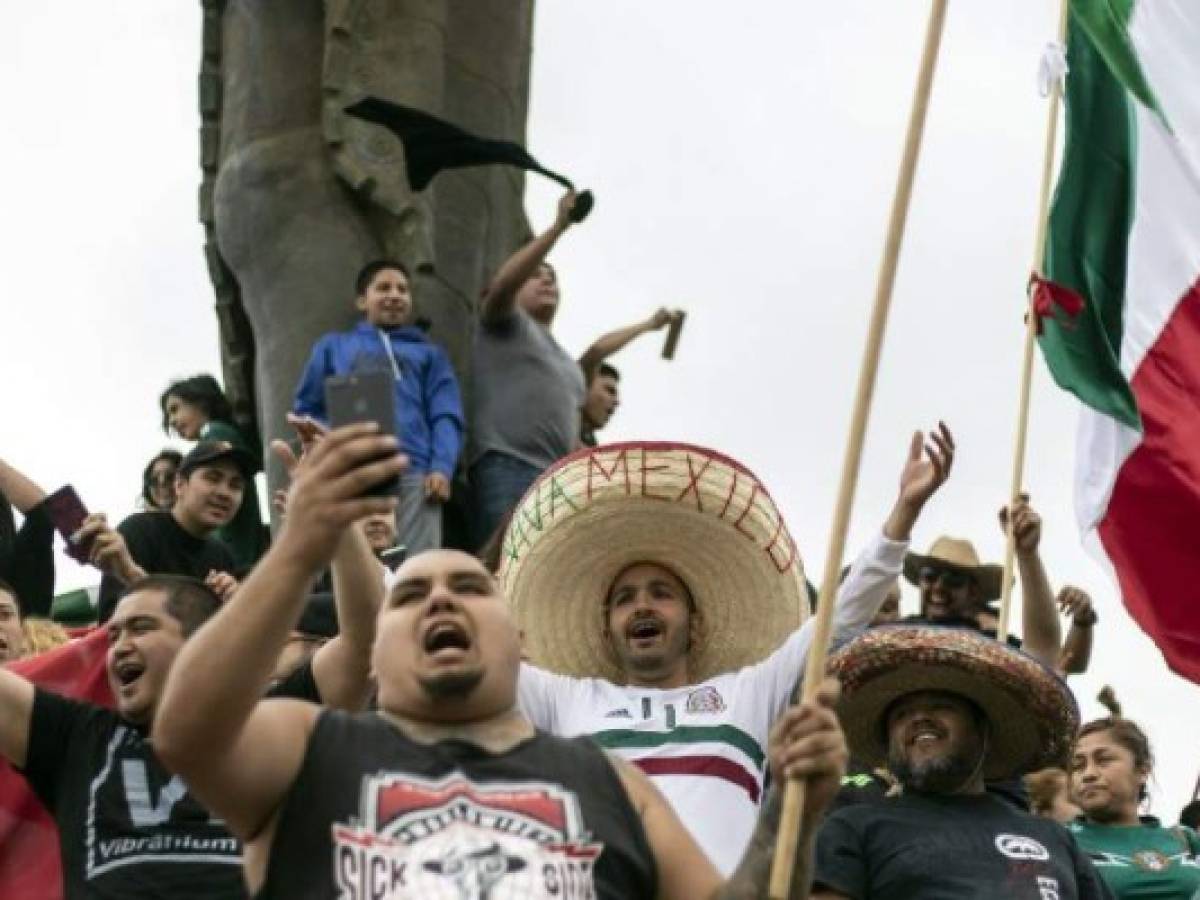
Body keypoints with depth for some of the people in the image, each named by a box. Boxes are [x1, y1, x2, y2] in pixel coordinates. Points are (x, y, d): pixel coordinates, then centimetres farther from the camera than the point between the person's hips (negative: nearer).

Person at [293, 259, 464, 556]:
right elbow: (306, 409, 21)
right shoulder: (334, 346, 27)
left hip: (414, 471, 0)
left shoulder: (429, 353, 27)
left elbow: (445, 416, 13)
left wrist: (441, 467, -6)